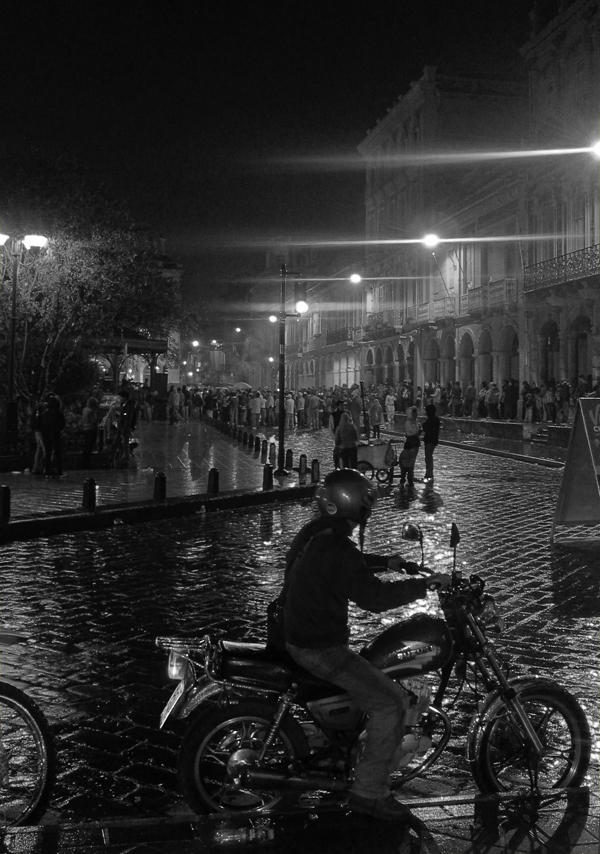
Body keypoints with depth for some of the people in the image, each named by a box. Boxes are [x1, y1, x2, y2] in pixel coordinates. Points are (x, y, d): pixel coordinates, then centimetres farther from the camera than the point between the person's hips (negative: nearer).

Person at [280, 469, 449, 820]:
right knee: (390, 702, -10)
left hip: (298, 631, 10)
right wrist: (426, 584, -22)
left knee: (381, 675, 26)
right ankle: (369, 792, -2)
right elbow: (374, 597, -31)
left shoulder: (315, 532, 5)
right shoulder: (337, 549, -27)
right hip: (319, 648, -10)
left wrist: (387, 562, 17)